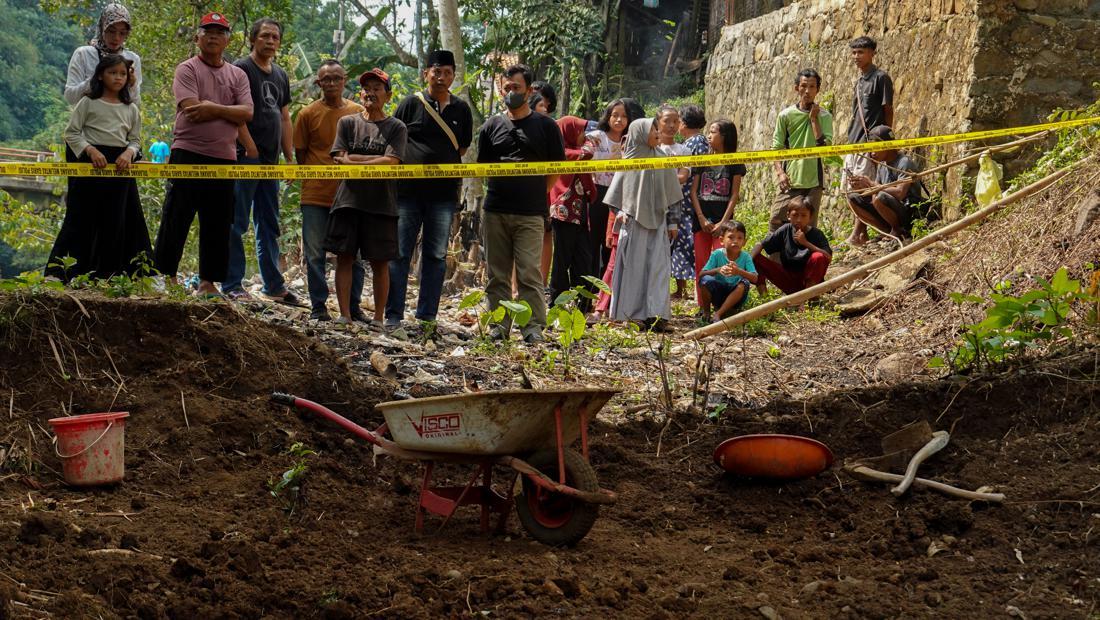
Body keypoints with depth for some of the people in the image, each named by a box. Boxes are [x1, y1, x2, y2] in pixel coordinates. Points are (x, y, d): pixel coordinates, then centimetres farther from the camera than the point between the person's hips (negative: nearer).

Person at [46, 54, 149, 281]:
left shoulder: (131, 109, 12)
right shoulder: (88, 102, 1)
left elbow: (135, 140, 12)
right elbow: (71, 133, -2)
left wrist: (128, 153, -10)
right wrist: (90, 150, -16)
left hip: (120, 166, 4)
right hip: (91, 162, -4)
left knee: (114, 222, 5)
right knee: (81, 219, -3)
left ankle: (107, 274, 12)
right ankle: (59, 271, 2)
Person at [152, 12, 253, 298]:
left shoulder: (237, 75, 13)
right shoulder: (187, 70, 0)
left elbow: (247, 113, -1)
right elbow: (192, 111, -15)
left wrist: (214, 108, -14)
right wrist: (228, 112, -7)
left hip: (224, 159, 4)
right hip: (188, 154, -4)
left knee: (218, 224, 6)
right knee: (176, 219, 0)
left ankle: (208, 282, 13)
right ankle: (165, 277, 8)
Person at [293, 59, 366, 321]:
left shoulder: (359, 113, 5)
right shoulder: (308, 114, 1)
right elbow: (300, 153, 7)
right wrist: (312, 182, 3)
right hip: (315, 195, -1)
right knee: (314, 253, 2)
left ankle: (353, 306, 13)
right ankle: (318, 306, 10)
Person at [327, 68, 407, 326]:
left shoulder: (396, 128, 6)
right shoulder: (347, 123, 11)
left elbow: (391, 162, -9)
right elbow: (340, 158, -1)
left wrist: (353, 161, -9)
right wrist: (378, 159, -8)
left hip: (381, 204, -2)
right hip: (348, 200, 2)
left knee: (379, 262, 2)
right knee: (344, 257, 0)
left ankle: (378, 318, 8)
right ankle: (345, 315, 4)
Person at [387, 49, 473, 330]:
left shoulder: (461, 110, 9)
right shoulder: (412, 103, 2)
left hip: (444, 193, 2)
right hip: (408, 189, -2)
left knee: (436, 256, 5)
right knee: (399, 253, -1)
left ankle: (427, 316, 12)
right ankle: (393, 315, 4)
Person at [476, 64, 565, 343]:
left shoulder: (546, 126, 5)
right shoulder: (491, 126, 13)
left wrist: (536, 194, 3)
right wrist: (497, 186, 6)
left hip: (530, 214, -3)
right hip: (495, 211, 3)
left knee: (529, 273, -7)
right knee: (497, 273, 7)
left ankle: (533, 326, -3)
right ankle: (499, 325, 14)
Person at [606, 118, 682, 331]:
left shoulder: (662, 162, 10)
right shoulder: (628, 162, 3)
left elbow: (672, 195, 11)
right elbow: (619, 192, 8)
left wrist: (673, 222, 7)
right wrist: (620, 212, -6)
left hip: (657, 223, 2)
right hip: (633, 223, -2)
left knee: (657, 266, -7)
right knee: (633, 266, 0)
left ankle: (656, 314, -11)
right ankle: (632, 313, 6)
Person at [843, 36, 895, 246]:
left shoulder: (881, 78, -6)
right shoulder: (859, 81, 18)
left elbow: (888, 111, -8)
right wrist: (850, 138, 17)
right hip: (855, 141, 9)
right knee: (852, 189, 7)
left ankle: (858, 233, -14)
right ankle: (861, 233, 13)